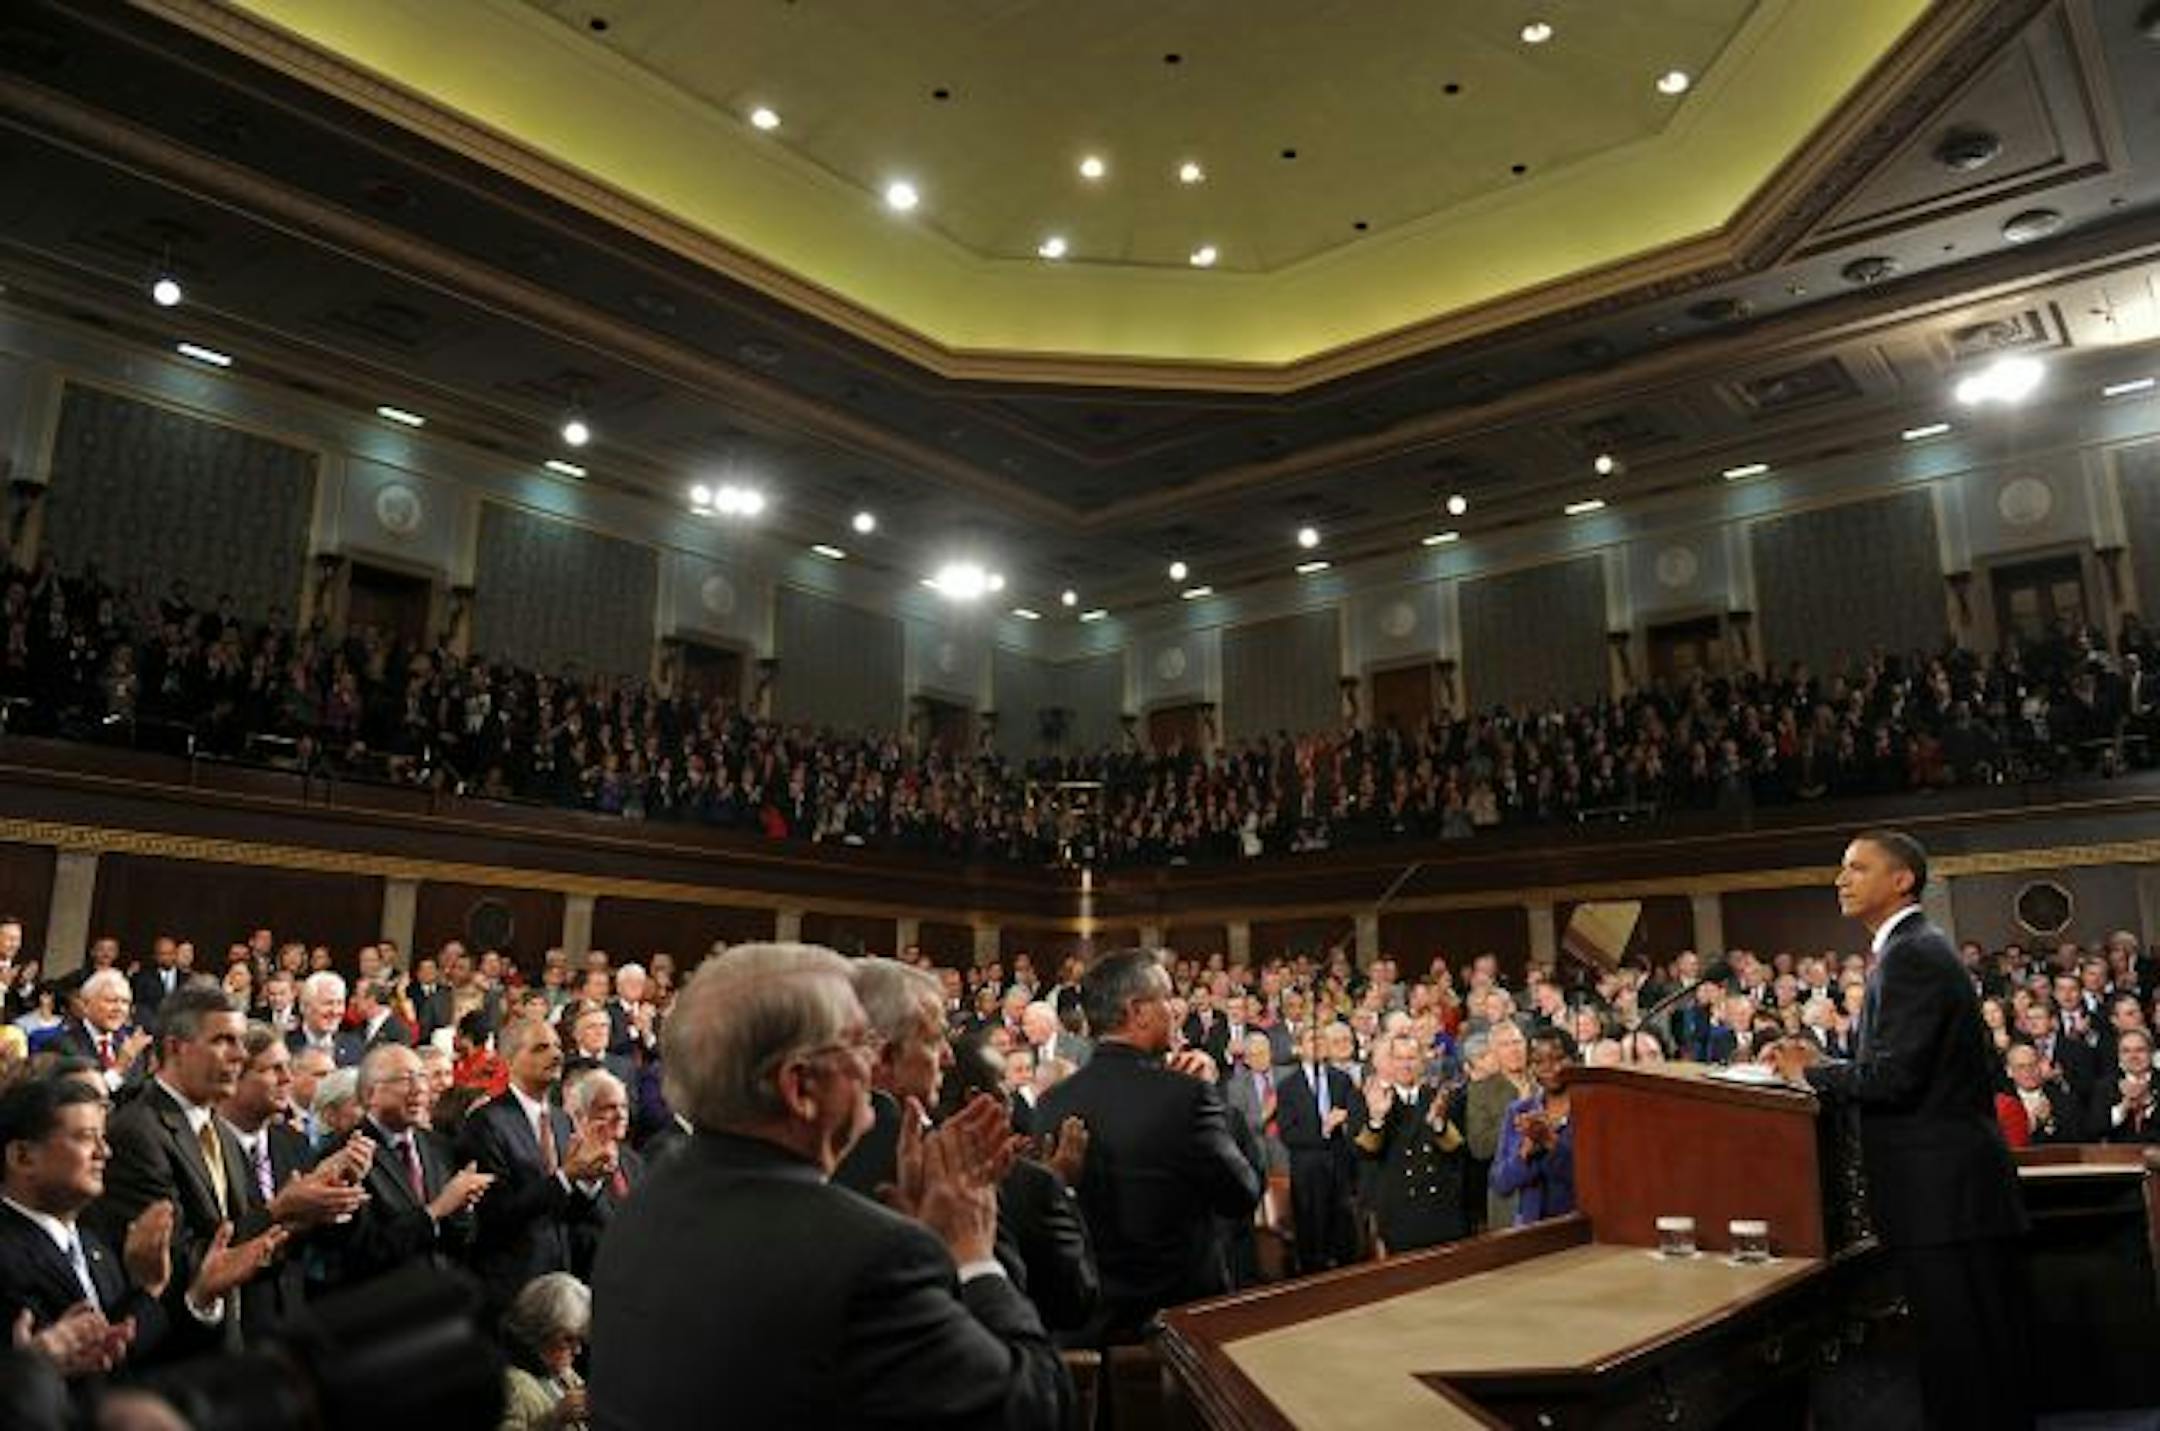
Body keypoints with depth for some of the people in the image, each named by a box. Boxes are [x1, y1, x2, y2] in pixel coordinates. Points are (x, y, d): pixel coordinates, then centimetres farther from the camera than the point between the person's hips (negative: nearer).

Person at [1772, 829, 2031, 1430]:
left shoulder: (1911, 953, -15)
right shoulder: (1918, 947, 17)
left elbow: (1894, 1076, -22)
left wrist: (1810, 1073, -8)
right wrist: (1824, 1069, 11)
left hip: (1943, 1192, -10)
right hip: (1952, 1184, 10)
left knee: (1962, 1363, -3)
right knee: (1984, 1361, 16)